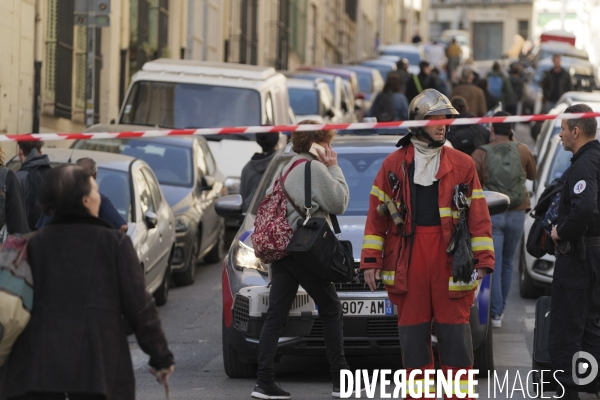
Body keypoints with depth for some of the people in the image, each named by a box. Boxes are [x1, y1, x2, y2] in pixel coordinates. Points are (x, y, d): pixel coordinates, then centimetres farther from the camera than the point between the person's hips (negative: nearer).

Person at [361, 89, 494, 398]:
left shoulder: (462, 164, 6)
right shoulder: (394, 164, 7)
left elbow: (478, 215, 4)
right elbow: (376, 215, 7)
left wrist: (483, 258, -3)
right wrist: (371, 259, 1)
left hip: (450, 258, -1)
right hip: (407, 260, 1)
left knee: (455, 332, -1)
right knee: (412, 333, 5)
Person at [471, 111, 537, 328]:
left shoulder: (480, 154, -10)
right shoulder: (521, 150, -1)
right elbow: (533, 174, 16)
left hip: (491, 214, -3)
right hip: (517, 214, 3)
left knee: (494, 263, -1)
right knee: (507, 262, 16)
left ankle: (495, 313, -7)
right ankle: (500, 308, 22)